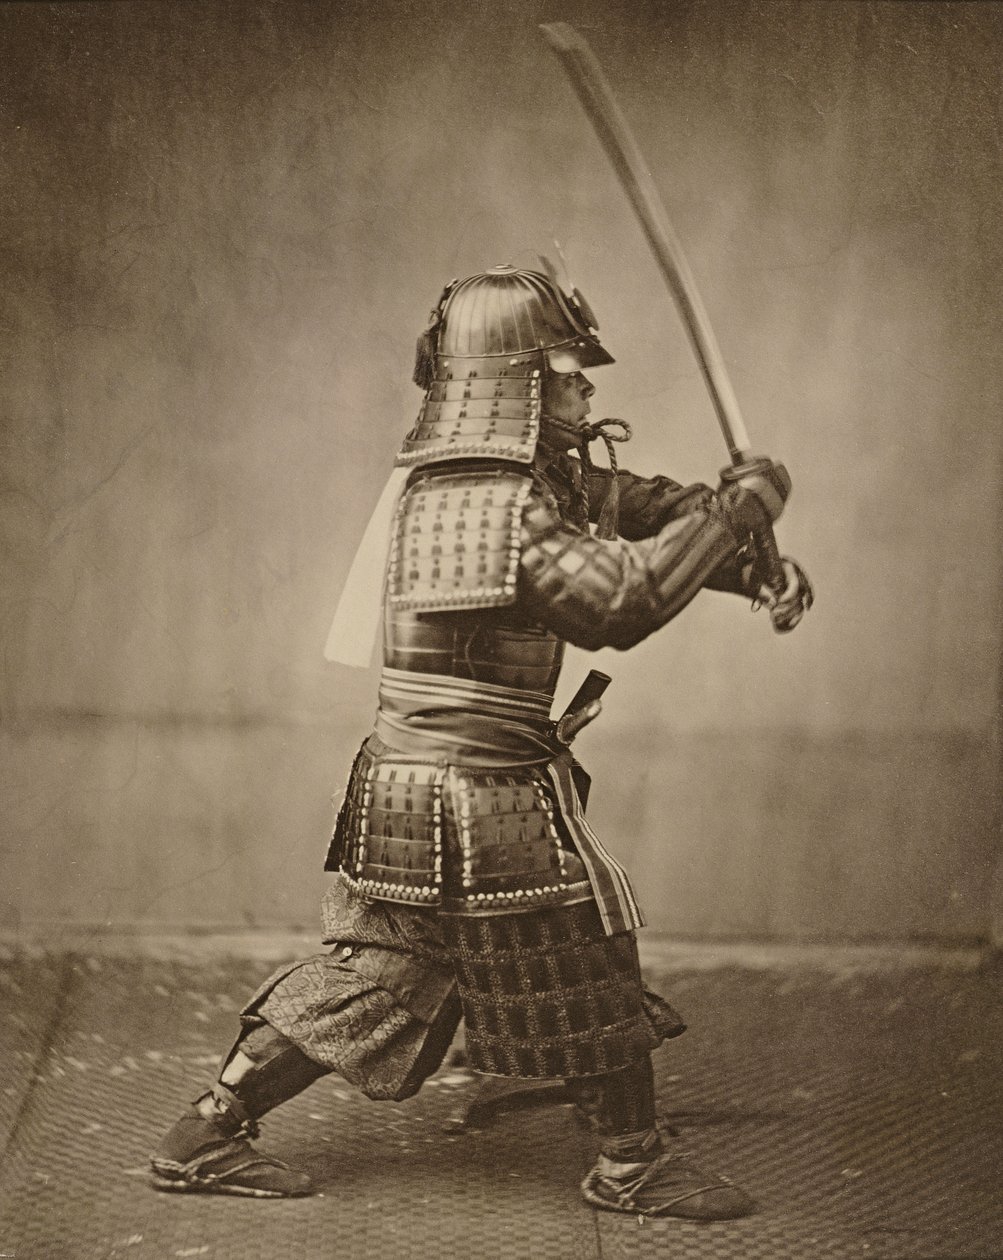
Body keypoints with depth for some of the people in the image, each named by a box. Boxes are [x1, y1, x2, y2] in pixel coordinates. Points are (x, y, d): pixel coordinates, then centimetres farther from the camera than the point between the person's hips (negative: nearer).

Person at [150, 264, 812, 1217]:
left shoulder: (532, 474, 11)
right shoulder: (502, 508, -20)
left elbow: (636, 508, 15)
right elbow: (624, 595, -25)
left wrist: (752, 563, 9)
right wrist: (741, 507, -15)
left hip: (400, 797, 10)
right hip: (490, 809, -10)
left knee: (367, 980, 18)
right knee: (587, 981, 9)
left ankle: (205, 1135, 24)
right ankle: (633, 1166, 27)